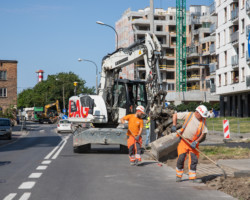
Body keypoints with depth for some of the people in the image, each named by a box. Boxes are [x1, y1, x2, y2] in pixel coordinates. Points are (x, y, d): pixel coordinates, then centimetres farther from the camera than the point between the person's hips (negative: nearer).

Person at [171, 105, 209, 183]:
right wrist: (174, 125, -13)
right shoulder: (188, 115, -8)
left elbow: (203, 133, 0)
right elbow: (175, 115, -2)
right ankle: (178, 176, 13)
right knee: (181, 158, -3)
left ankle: (192, 177, 10)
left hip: (194, 142, 3)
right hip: (184, 140, -2)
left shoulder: (203, 121, 0)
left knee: (194, 159, 0)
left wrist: (196, 142, -12)